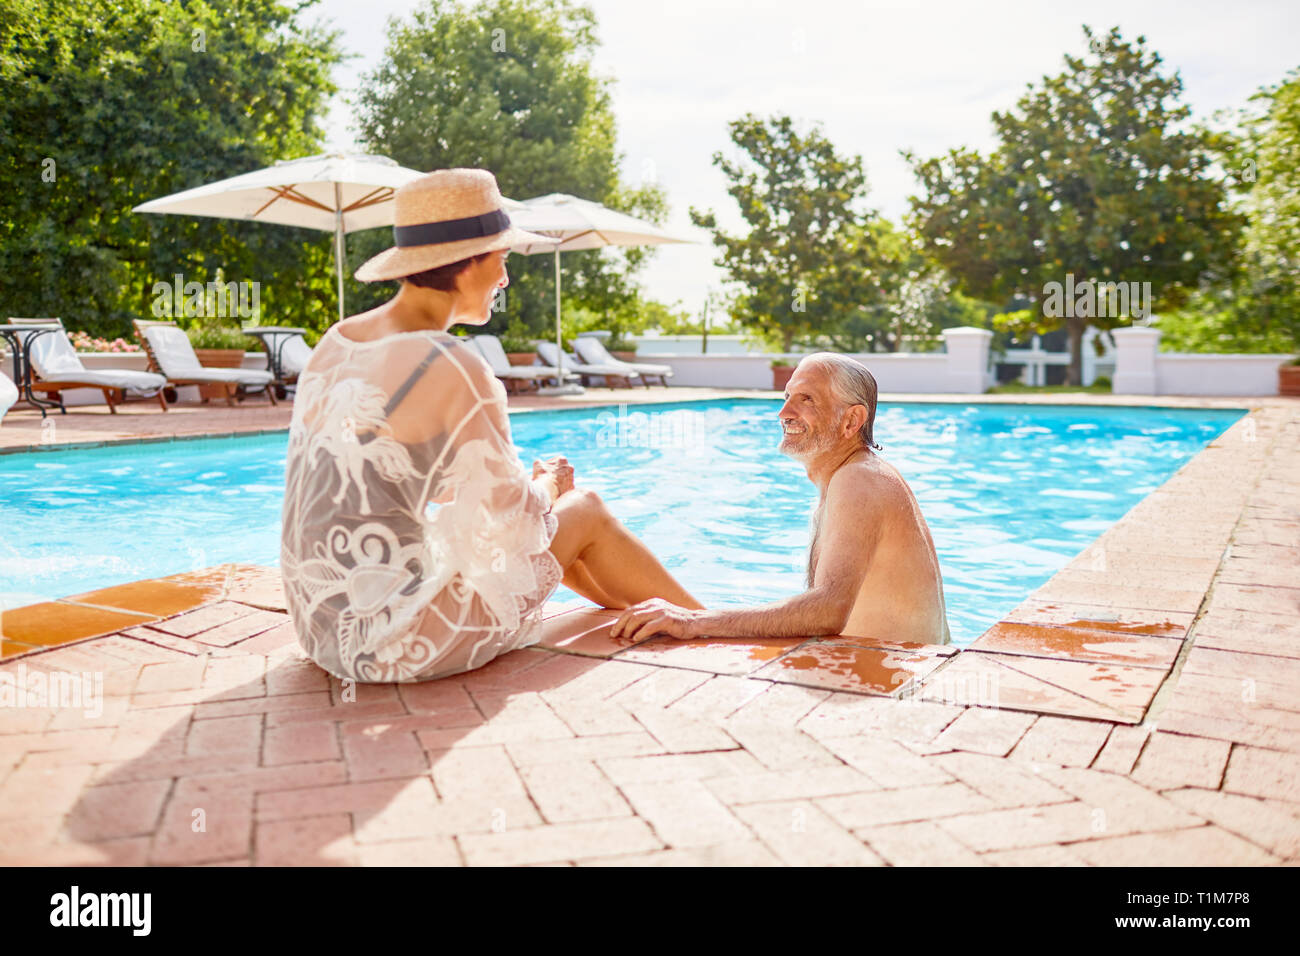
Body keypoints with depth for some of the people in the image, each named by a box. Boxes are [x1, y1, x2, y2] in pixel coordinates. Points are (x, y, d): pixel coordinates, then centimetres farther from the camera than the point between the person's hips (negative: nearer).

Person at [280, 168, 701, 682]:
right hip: (404, 647, -8)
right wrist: (546, 485, 8)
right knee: (586, 510, 12)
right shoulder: (455, 369, -20)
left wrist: (521, 481, 18)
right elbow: (512, 528, -15)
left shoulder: (334, 343, 5)